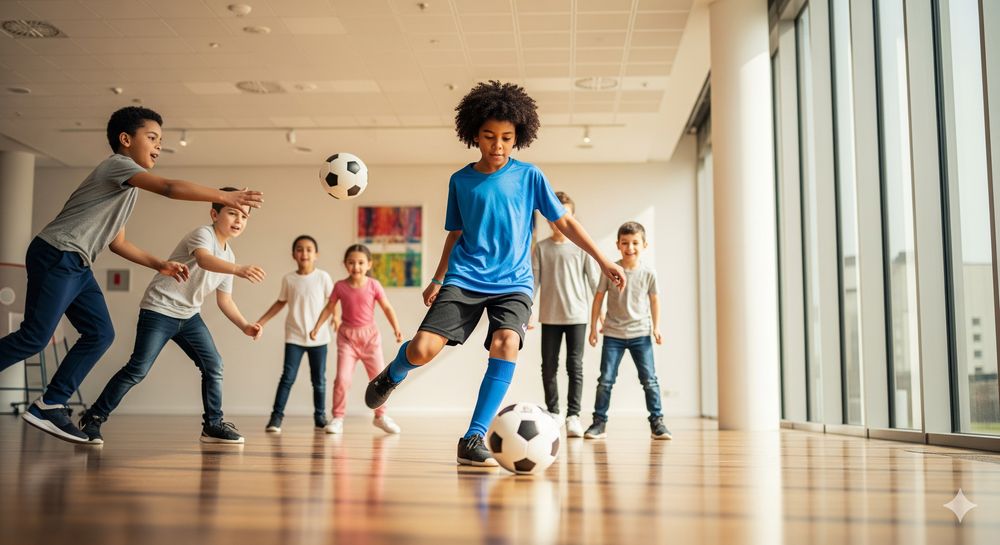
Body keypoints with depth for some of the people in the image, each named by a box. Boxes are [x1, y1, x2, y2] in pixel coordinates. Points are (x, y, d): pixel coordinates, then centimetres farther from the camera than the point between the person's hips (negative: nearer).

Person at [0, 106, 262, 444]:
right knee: (35, 337, -11)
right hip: (56, 255, -10)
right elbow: (170, 188, -25)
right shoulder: (118, 165, -8)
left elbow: (117, 242, 22)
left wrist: (159, 265, 15)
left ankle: (49, 406, 4)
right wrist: (225, 197, -26)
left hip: (78, 266, 10)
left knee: (100, 334, 1)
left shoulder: (129, 186, 20)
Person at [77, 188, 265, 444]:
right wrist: (239, 269, -57)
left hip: (189, 315, 8)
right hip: (160, 309, -8)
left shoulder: (228, 255, 9)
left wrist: (244, 325, -2)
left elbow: (224, 299, 13)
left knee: (213, 365, 0)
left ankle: (213, 424, 11)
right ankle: (92, 418, 1)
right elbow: (204, 260, -40)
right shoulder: (203, 234, -15)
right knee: (138, 369, -13)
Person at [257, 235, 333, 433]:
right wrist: (261, 321, 11)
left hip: (318, 337, 0)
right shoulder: (288, 279, 0)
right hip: (294, 337, 0)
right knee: (288, 376, -7)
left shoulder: (323, 277, -4)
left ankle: (320, 416, 20)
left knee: (319, 380, 8)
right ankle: (276, 416, -3)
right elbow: (280, 303, 13)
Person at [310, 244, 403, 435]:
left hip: (370, 335, 1)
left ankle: (380, 416, 22)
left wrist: (396, 329, -10)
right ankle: (337, 418, 2)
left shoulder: (373, 285, -6)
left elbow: (387, 308, -1)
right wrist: (317, 328, 1)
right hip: (347, 336, -1)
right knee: (342, 378, -12)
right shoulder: (340, 286, -3)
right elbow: (329, 308, 8)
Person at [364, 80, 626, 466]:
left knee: (506, 342, -29)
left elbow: (564, 222, 6)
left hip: (513, 282, -1)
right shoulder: (460, 181, 7)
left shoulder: (529, 176, 3)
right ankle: (392, 374, 24)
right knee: (422, 348, -15)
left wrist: (602, 260, 1)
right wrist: (437, 279, 12)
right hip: (464, 278, 1)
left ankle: (473, 439, -20)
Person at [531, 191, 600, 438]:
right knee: (549, 366, 6)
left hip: (577, 315, -1)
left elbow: (594, 280, 4)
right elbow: (533, 281, 5)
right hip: (549, 316, 2)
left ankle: (573, 415, 3)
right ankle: (552, 413, 16)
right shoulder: (541, 248, 4)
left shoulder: (581, 246, 1)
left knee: (575, 366, -2)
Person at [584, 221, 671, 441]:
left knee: (649, 379, 0)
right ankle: (599, 422, 9)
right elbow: (599, 298, 2)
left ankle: (656, 421, 11)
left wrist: (656, 327, 5)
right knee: (605, 379, -1)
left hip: (641, 334, 1)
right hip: (613, 334, 0)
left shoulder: (648, 273, -3)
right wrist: (593, 327, 3)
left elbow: (654, 300, 9)